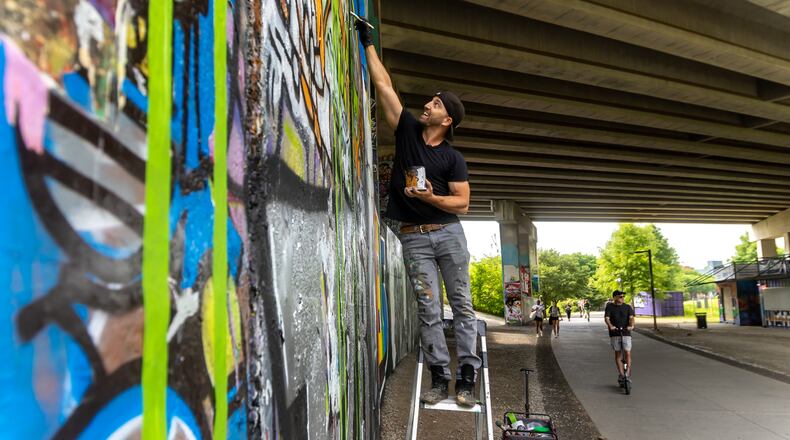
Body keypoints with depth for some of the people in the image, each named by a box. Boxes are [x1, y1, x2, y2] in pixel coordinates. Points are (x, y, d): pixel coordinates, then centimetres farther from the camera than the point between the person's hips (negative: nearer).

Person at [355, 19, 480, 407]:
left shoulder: (453, 158, 2)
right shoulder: (407, 131, 8)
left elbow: (462, 203, -2)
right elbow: (384, 84, 8)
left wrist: (431, 197, -19)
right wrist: (368, 43, 10)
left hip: (448, 232, -1)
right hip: (414, 237, 1)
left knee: (462, 304, 0)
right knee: (429, 310, 0)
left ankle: (466, 376, 6)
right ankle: (439, 377, 6)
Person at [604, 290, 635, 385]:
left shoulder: (628, 307, 5)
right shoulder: (609, 307, 2)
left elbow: (631, 317, -8)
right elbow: (606, 318, -10)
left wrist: (631, 325, -29)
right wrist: (610, 326, -30)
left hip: (626, 333, 0)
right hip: (614, 334, 0)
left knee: (627, 353, -8)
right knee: (617, 353, 4)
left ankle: (628, 373, 8)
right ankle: (621, 374, 14)